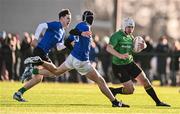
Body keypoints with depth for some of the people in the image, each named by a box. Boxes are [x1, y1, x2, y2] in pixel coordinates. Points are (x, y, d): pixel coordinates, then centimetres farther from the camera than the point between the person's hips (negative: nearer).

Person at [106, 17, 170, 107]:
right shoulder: (117, 36, -16)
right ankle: (112, 91, 15)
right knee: (130, 90, -11)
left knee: (145, 81, 2)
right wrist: (119, 55, -45)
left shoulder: (130, 36, 9)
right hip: (119, 66, -7)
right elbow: (108, 48, -29)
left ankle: (158, 102, 11)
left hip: (130, 63, 7)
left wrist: (143, 46, -2)